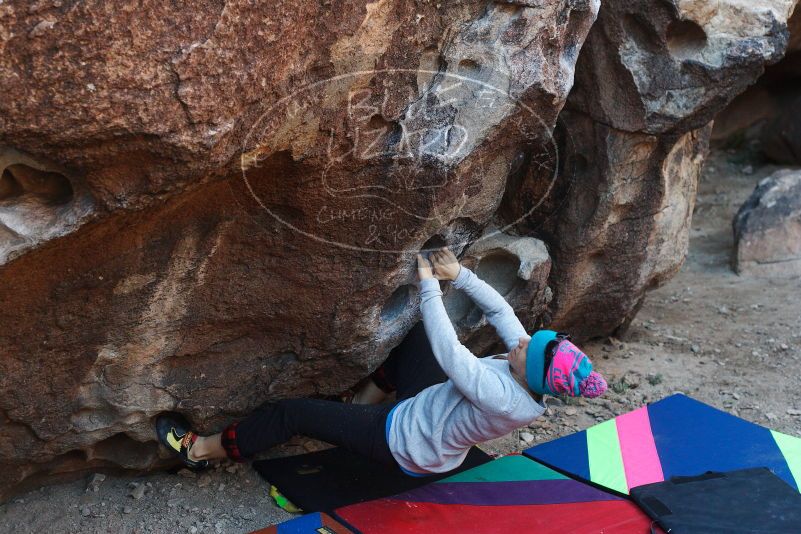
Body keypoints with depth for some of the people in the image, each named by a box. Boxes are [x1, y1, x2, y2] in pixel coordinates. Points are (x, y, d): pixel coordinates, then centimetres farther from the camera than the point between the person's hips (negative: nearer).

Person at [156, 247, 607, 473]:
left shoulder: (504, 399, -38)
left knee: (291, 413, -6)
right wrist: (459, 274, -13)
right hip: (420, 410, 8)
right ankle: (364, 400, 26)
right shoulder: (526, 367, -15)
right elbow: (500, 309, -4)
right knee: (420, 333, 15)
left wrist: (429, 284, -28)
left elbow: (448, 354, -37)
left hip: (401, 442, -8)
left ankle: (198, 449, 15)